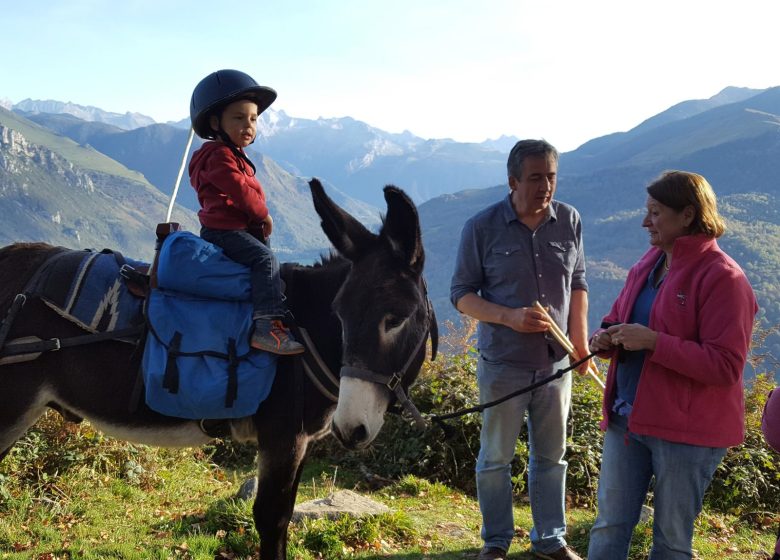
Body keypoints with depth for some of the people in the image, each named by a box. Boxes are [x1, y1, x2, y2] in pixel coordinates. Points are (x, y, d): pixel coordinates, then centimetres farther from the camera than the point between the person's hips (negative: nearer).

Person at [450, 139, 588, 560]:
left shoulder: (569, 221, -2)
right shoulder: (482, 227, -11)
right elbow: (461, 294, -6)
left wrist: (580, 337, 4)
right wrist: (509, 316, -20)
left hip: (556, 362, 3)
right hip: (503, 364, -3)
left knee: (551, 456, 15)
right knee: (496, 458, 10)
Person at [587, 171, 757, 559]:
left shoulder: (722, 278, -15)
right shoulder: (648, 264, 10)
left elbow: (725, 366, -21)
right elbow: (617, 318, 21)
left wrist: (653, 342, -26)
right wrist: (604, 337, -3)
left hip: (687, 429, -7)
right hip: (627, 418, 7)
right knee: (609, 527, 11)